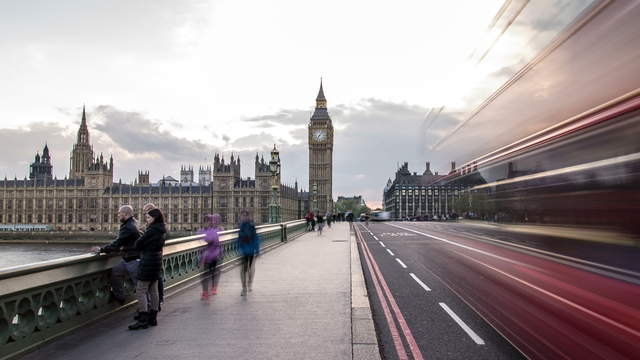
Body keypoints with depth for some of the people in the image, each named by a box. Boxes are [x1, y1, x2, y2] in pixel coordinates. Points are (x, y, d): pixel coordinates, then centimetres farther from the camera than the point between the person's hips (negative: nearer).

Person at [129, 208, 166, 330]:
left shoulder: (152, 230, -18)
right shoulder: (161, 230, 10)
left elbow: (138, 244, -11)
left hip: (148, 262, -9)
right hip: (157, 261, 9)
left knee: (141, 291, -3)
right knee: (153, 291, 13)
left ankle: (143, 320, -3)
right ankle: (153, 318, 19)